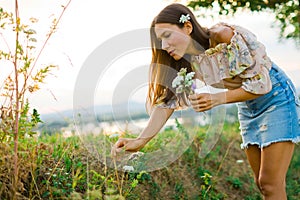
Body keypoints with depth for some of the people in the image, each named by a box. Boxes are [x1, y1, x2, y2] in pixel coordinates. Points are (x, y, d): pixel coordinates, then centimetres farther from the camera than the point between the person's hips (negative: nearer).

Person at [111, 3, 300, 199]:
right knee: (262, 184, 8)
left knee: (270, 183, -9)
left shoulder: (226, 35, -26)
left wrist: (216, 99, -28)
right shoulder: (186, 62, -8)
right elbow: (166, 102, -12)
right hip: (247, 108, 6)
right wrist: (140, 140, -22)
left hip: (277, 96, -6)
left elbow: (262, 84, -22)